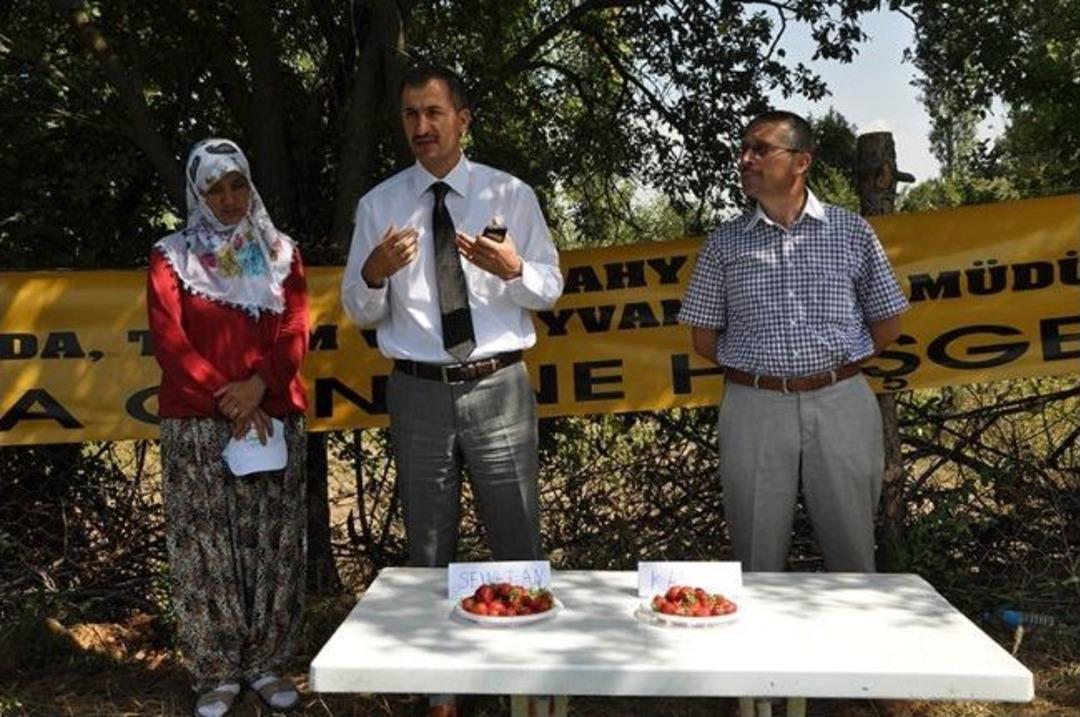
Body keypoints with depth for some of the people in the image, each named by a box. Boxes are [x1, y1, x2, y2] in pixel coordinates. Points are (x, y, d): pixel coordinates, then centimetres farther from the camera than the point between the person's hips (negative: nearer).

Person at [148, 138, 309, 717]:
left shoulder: (280, 253, 13)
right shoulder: (172, 256, 6)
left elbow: (296, 331, 3)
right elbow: (170, 342, -2)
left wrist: (259, 384, -14)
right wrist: (230, 402, -12)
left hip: (275, 418, 2)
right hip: (197, 423, -2)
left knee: (274, 545, 3)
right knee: (206, 548, -1)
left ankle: (266, 664, 14)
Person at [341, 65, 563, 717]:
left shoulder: (511, 195, 3)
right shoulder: (379, 205, 5)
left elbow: (551, 287, 4)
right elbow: (361, 312, 6)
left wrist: (513, 269, -18)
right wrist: (373, 275, -16)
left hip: (498, 387, -1)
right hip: (419, 392, 2)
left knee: (518, 542, 6)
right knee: (429, 550, 12)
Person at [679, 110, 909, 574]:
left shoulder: (852, 232, 6)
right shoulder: (725, 243, 7)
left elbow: (887, 327, 11)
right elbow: (704, 338, 11)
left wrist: (834, 362, 7)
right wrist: (758, 368, 6)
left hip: (840, 403, 0)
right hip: (754, 408, 0)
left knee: (852, 559, 8)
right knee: (758, 564, 6)